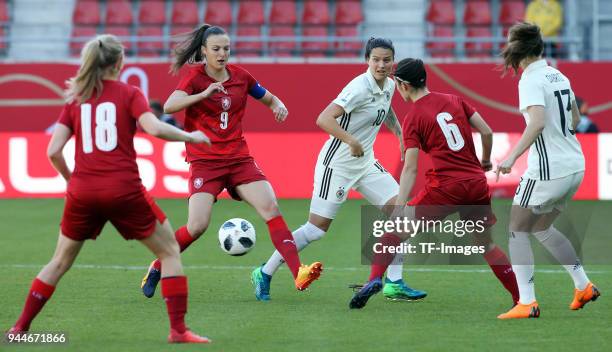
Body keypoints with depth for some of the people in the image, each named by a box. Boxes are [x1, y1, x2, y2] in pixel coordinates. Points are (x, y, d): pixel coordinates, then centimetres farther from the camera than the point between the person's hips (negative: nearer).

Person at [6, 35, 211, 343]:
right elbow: (154, 128, -16)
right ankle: (178, 330, 1)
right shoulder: (129, 94, 1)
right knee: (170, 252, 10)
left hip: (82, 191, 4)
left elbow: (53, 151, 3)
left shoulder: (75, 99, 10)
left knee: (60, 261, 21)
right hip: (123, 190, -4)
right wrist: (190, 136, -1)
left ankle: (20, 327, 19)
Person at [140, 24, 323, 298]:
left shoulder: (240, 76, 8)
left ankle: (298, 274, -21)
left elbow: (269, 99, 23)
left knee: (271, 208, -15)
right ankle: (157, 268, 8)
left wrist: (279, 106, -1)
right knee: (197, 225, -16)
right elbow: (169, 106, -23)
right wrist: (204, 94, -35)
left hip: (239, 159, 4)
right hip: (205, 161, -4)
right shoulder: (195, 77, -5)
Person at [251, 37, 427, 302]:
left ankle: (394, 284, 1)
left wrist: (400, 134, 18)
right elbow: (324, 119, -33)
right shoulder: (360, 87, -23)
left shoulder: (389, 86, 4)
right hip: (337, 163, -8)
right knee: (317, 228, -6)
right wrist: (352, 141, -39)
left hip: (365, 162, 8)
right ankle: (265, 274, 11)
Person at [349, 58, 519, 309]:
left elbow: (410, 169, -9)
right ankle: (521, 297, 14)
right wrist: (485, 161, 28)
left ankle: (375, 278, -9)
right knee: (486, 244, 18)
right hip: (477, 184, 5)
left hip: (445, 187, -5)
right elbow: (487, 132, 9)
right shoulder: (454, 101, 11)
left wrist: (398, 209, -11)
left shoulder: (413, 118, -2)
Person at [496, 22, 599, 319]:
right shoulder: (559, 77, 10)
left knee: (517, 231, 5)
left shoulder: (531, 81, -15)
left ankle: (527, 303, -2)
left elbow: (538, 122, -29)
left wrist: (512, 157, -31)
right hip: (574, 166, 8)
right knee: (541, 228, 24)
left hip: (547, 170, -8)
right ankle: (583, 286, 21)